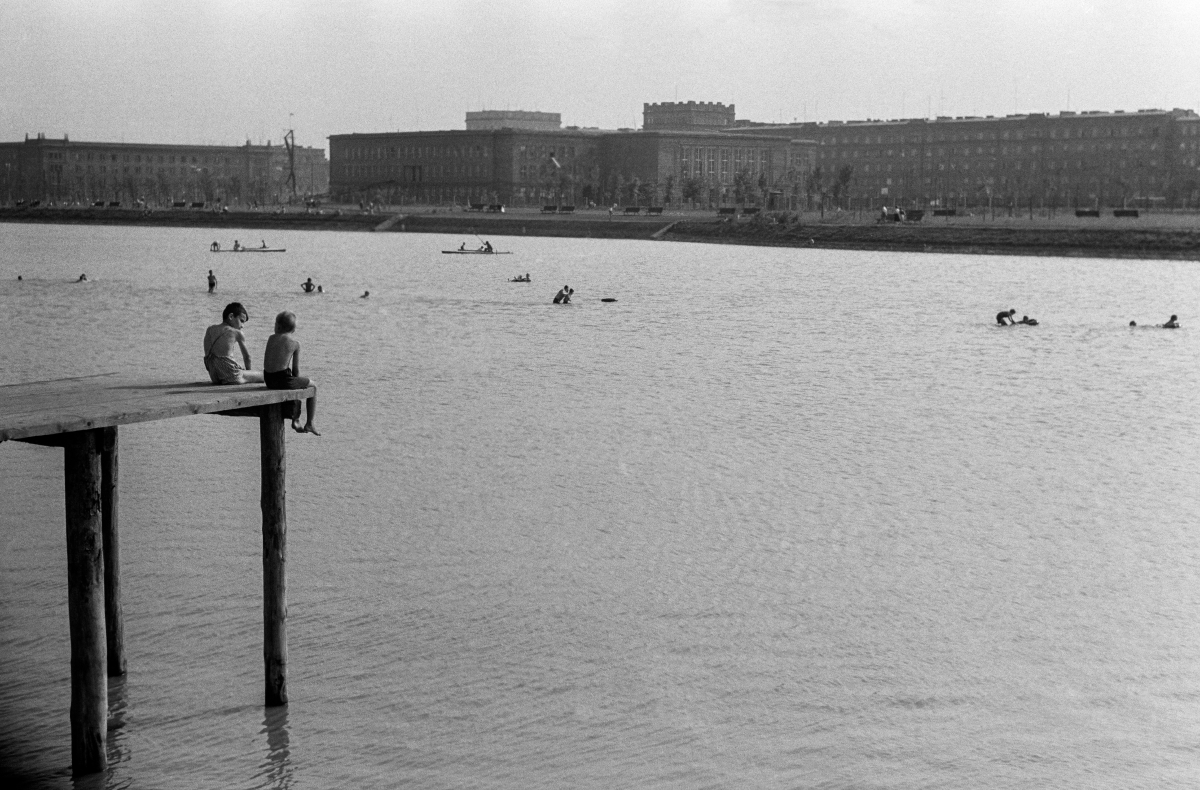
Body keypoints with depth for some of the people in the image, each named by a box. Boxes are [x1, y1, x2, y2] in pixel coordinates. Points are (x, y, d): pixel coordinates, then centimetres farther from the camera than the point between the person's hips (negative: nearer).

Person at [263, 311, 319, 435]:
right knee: (313, 386, 20)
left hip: (268, 379, 6)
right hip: (283, 379, -6)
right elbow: (296, 369, -2)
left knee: (298, 383, 36)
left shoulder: (271, 339, 9)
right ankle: (309, 424, 19)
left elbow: (266, 362, 12)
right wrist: (297, 380, 17)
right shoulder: (295, 343, -2)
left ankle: (295, 420, 41)